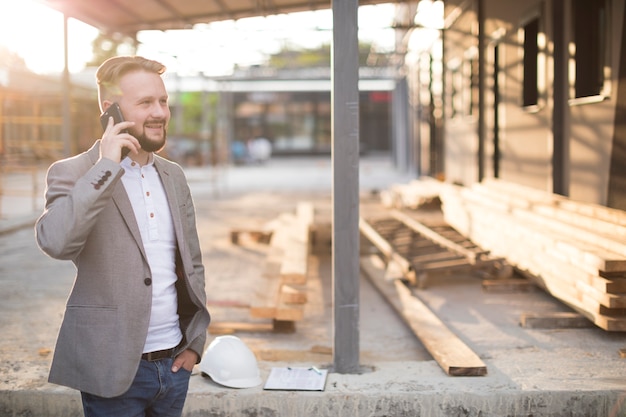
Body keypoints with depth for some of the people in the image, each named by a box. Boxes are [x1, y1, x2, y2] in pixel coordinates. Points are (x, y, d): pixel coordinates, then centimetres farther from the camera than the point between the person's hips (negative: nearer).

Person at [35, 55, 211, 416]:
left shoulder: (174, 176, 10)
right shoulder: (73, 174, -7)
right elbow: (55, 242, -27)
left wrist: (195, 341, 10)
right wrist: (106, 166, -22)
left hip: (175, 362, 5)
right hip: (114, 370, -5)